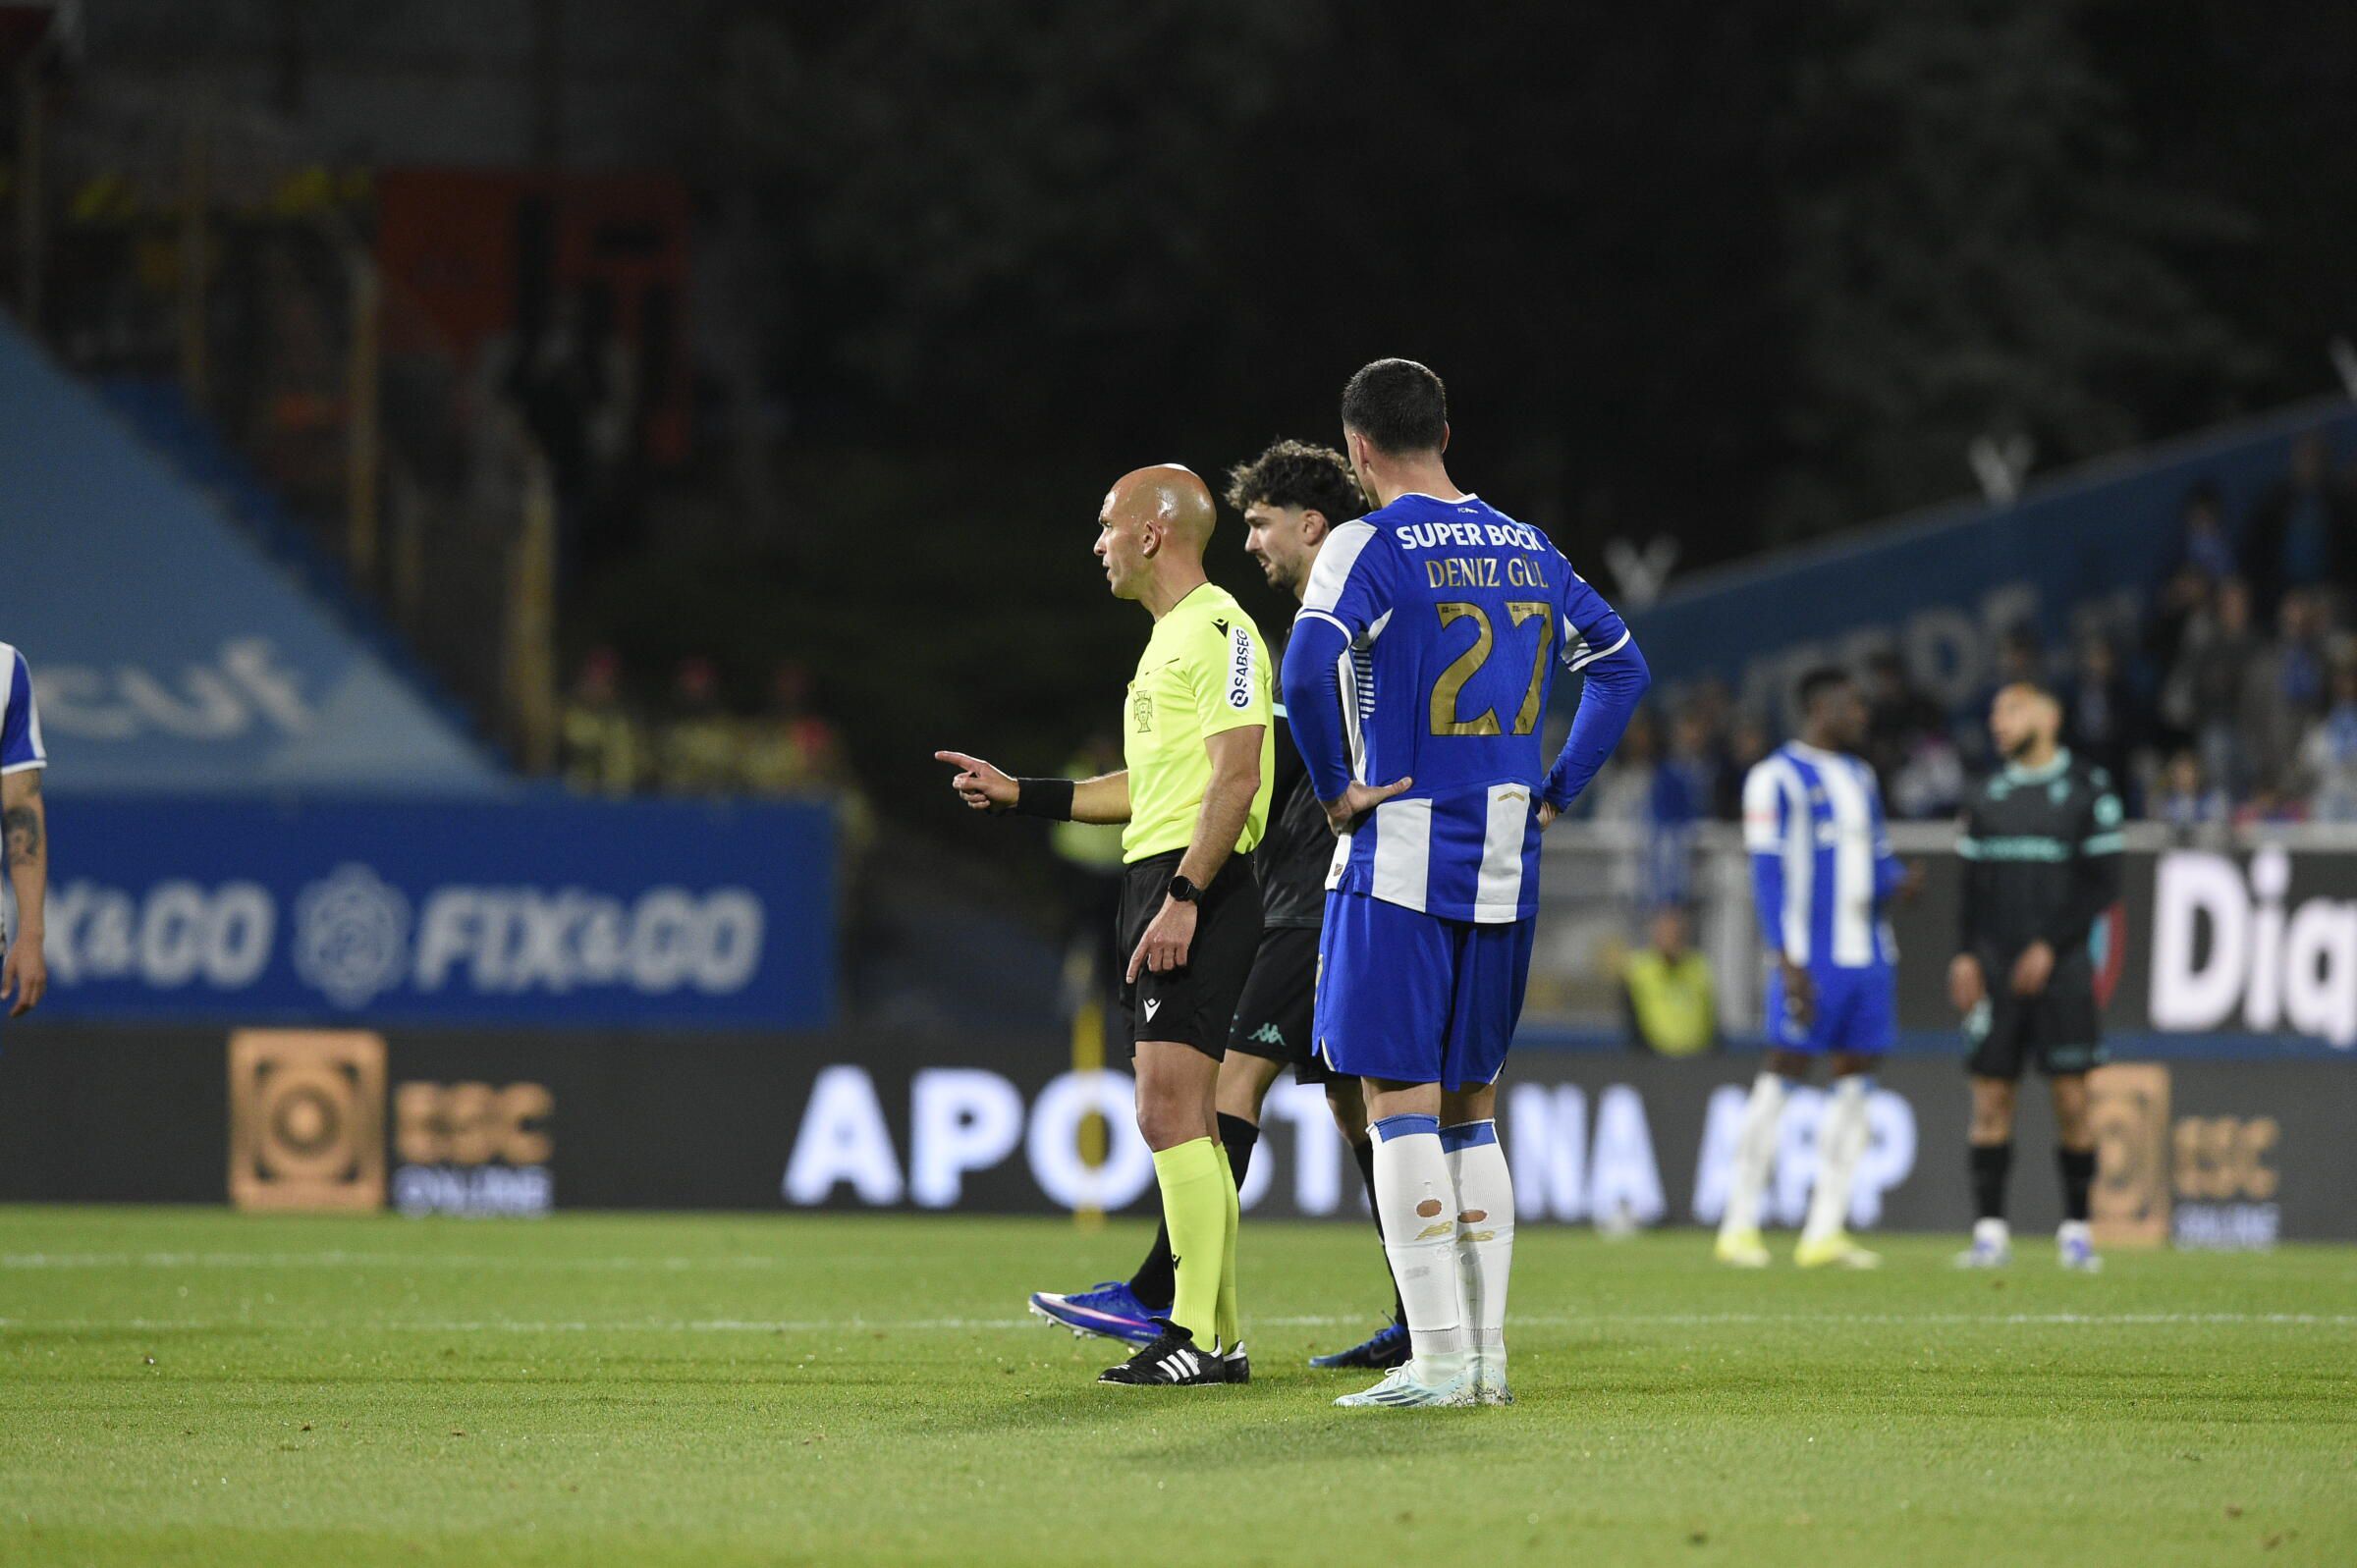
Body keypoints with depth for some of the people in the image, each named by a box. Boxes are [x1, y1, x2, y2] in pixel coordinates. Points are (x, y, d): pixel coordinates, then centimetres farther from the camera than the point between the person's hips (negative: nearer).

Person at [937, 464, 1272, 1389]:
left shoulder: (1217, 629, -10)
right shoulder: (1169, 637, 22)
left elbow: (1236, 774, -19)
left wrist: (1183, 898, -25)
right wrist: (1017, 794, 24)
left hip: (1198, 884, -11)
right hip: (1156, 881, 11)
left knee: (1170, 1113, -15)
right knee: (1183, 1120, 9)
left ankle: (1194, 1335, -16)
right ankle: (1220, 1340, 11)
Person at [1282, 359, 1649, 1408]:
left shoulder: (1371, 547, -8)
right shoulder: (1527, 553, 12)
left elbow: (1308, 667, -24)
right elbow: (1621, 666, 20)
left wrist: (1334, 790, -11)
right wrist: (1553, 792, 17)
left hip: (1399, 854, -6)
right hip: (1503, 868, 6)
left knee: (1401, 1102, -4)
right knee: (1471, 1105, 13)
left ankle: (1439, 1358, -10)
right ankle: (1487, 1352, 12)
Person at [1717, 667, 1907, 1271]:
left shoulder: (1859, 777, 18)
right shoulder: (1778, 778, -6)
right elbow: (1769, 874, -11)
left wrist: (1895, 880, -3)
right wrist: (1787, 961, -17)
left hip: (1865, 955, 8)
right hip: (1811, 960, -7)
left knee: (1854, 1082, 4)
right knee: (1780, 1077, -7)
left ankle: (1825, 1231, 7)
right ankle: (1739, 1225, -1)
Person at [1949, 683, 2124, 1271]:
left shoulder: (2087, 790, -1)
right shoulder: (1989, 797, 12)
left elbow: (2103, 886, -3)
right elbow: (1973, 886, 15)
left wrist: (2051, 947, -11)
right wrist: (1966, 954, 1)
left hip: (2060, 964, -3)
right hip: (1997, 968, 3)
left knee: (2071, 1096, -3)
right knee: (1991, 1095, -2)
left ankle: (2076, 1228, 5)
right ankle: (1990, 1229, 1)